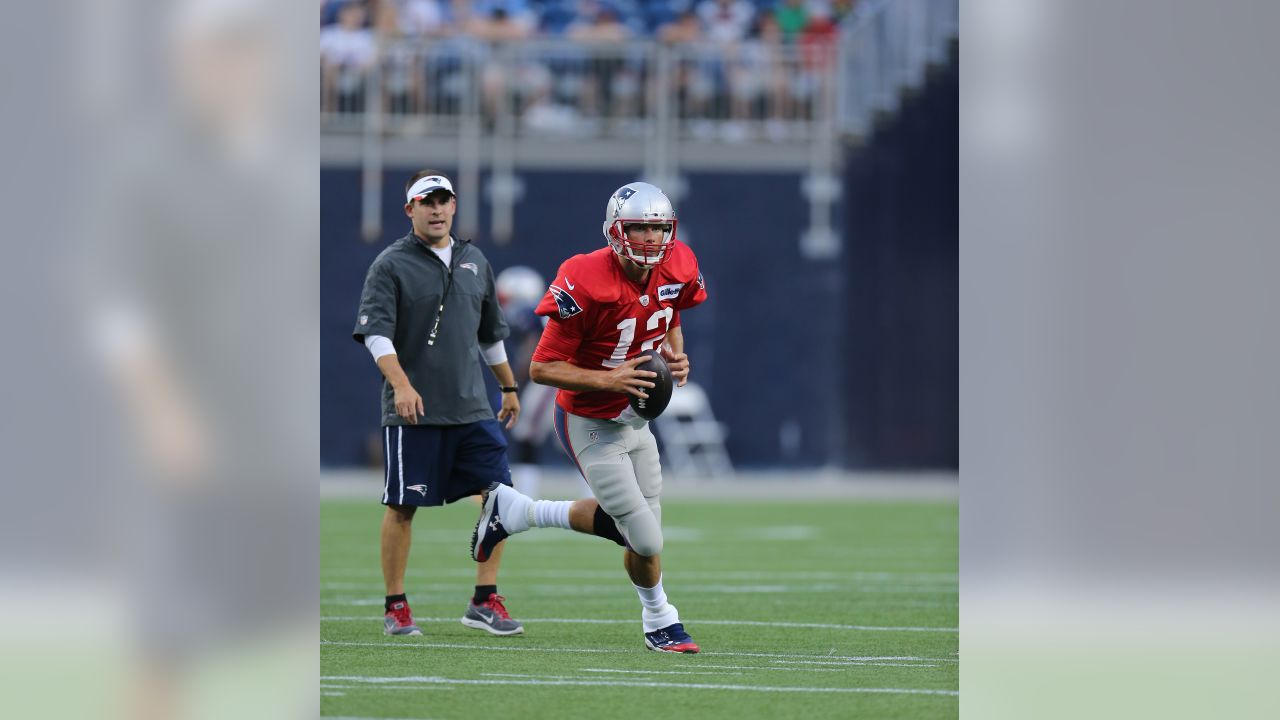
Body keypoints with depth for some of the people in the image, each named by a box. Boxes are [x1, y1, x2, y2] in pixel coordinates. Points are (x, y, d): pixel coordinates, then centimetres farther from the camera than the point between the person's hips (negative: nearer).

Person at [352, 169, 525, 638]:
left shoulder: (475, 263, 15)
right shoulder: (392, 265, -3)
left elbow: (491, 334, 26)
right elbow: (376, 332, -14)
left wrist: (509, 388, 30)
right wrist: (400, 383, -28)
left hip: (471, 407, 5)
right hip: (413, 409, -5)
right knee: (403, 507, -1)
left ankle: (485, 600, 3)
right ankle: (396, 606, 9)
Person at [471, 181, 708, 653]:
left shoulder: (676, 270, -8)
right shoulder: (587, 285, -29)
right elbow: (541, 368, -22)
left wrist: (676, 357, -6)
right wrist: (609, 379, -32)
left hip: (634, 419, 7)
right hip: (590, 426, -7)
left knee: (622, 522, 15)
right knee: (646, 542, -5)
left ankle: (514, 511, 32)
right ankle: (659, 621, 26)